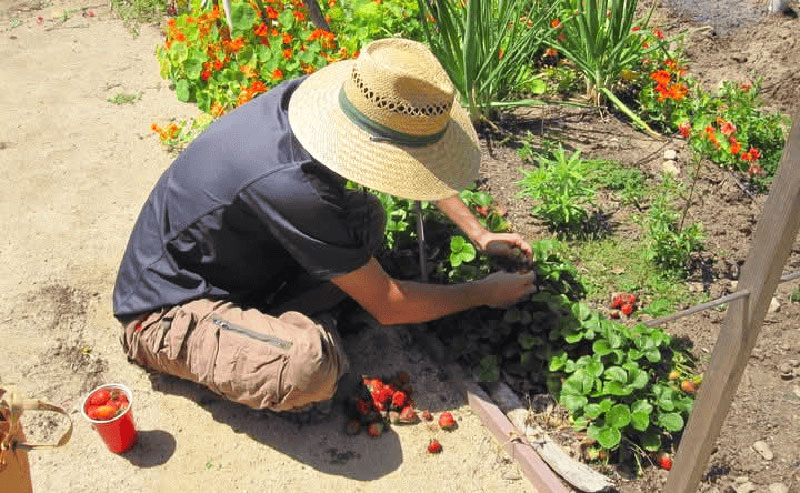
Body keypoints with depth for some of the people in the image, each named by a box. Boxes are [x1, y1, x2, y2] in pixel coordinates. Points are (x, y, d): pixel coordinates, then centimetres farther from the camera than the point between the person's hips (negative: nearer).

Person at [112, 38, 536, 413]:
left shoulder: (312, 92, -13)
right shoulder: (290, 187, -36)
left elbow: (423, 164, 7)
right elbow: (386, 305, -21)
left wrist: (477, 232, 6)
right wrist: (484, 293, -9)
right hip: (165, 312, -8)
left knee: (364, 217, -5)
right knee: (310, 364, -35)